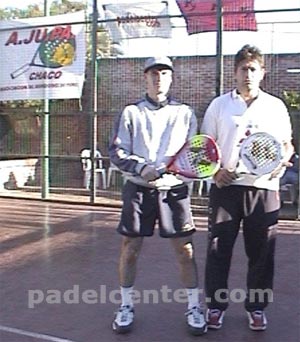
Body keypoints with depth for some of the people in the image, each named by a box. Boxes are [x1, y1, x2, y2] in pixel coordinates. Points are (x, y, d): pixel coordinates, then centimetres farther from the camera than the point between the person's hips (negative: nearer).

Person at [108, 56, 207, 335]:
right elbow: (116, 152, 1)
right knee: (129, 249, 5)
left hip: (174, 189, 0)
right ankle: (126, 306, 22)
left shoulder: (185, 113, 7)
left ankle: (194, 307, 17)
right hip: (138, 189, 0)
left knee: (185, 249, 1)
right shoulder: (131, 113, 5)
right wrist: (141, 168, -15)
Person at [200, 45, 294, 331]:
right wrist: (215, 171, -8)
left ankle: (256, 306, 23)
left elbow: (287, 144, 14)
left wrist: (281, 164, -7)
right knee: (218, 248, 4)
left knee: (261, 251, 7)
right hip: (226, 186, 0)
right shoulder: (219, 105, 7)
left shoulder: (276, 106, 8)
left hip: (264, 187, 1)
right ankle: (216, 304, 20)